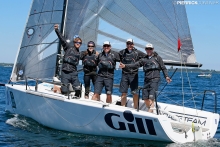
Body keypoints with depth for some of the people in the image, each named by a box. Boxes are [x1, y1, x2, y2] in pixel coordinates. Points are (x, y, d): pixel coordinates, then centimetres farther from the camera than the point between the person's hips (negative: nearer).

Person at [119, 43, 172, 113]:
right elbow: (135, 64, 9)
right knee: (145, 98, 2)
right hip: (146, 80, 5)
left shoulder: (157, 58, 9)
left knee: (151, 98, -16)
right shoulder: (144, 59, 17)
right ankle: (151, 111, 18)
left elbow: (163, 68, 8)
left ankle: (150, 112, -21)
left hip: (155, 79, -5)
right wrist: (125, 66, -3)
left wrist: (166, 76, -6)